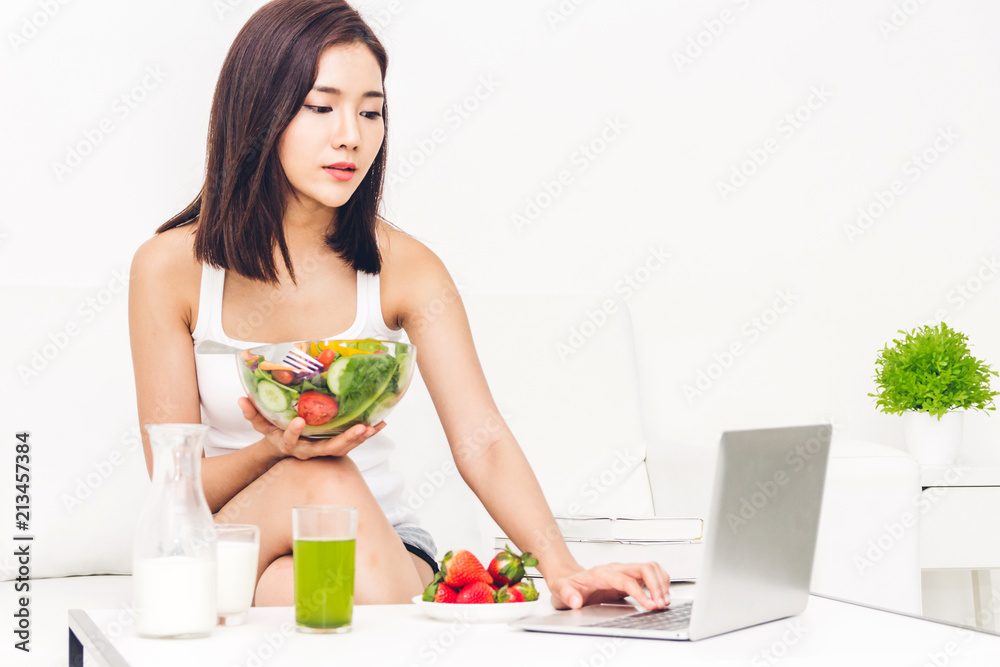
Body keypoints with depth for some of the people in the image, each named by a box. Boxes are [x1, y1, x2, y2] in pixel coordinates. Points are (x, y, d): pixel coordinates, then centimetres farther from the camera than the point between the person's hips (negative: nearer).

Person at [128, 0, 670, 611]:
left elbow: (482, 443, -14)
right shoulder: (169, 267, -7)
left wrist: (561, 570, -30)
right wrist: (275, 452, -29)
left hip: (378, 550, 1)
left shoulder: (404, 268, -4)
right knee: (322, 479, -32)